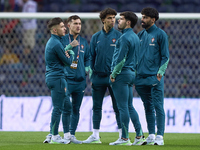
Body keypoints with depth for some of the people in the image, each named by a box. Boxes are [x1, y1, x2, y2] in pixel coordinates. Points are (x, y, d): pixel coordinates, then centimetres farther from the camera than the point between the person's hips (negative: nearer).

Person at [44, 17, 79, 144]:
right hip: (57, 78, -11)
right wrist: (71, 53, 5)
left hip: (60, 78, 11)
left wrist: (69, 47, 11)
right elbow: (68, 62, -13)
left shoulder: (53, 42, 14)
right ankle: (54, 137, -3)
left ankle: (67, 135, 16)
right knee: (58, 108, -6)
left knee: (67, 106, 14)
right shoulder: (56, 44, -18)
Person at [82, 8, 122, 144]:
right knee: (96, 107, 6)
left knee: (118, 107, -1)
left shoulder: (118, 36, 1)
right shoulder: (96, 37, 8)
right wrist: (91, 76, 4)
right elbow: (92, 58, 11)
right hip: (98, 76, 3)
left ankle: (122, 134, 4)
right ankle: (95, 136, 12)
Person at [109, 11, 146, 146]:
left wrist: (113, 74, -12)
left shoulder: (125, 38, -15)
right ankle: (140, 136, 8)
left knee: (123, 107, -6)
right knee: (130, 107, 12)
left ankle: (125, 138, -4)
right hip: (131, 73, 10)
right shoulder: (135, 37, 15)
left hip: (122, 73, -10)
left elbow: (121, 58, -19)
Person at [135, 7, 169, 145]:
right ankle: (151, 135, 15)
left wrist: (160, 73, -14)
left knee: (158, 107, -7)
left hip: (155, 78, -6)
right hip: (141, 77, 6)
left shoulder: (160, 34, -1)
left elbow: (165, 56, -3)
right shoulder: (140, 35, 15)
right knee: (148, 107, 10)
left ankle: (160, 136, -6)